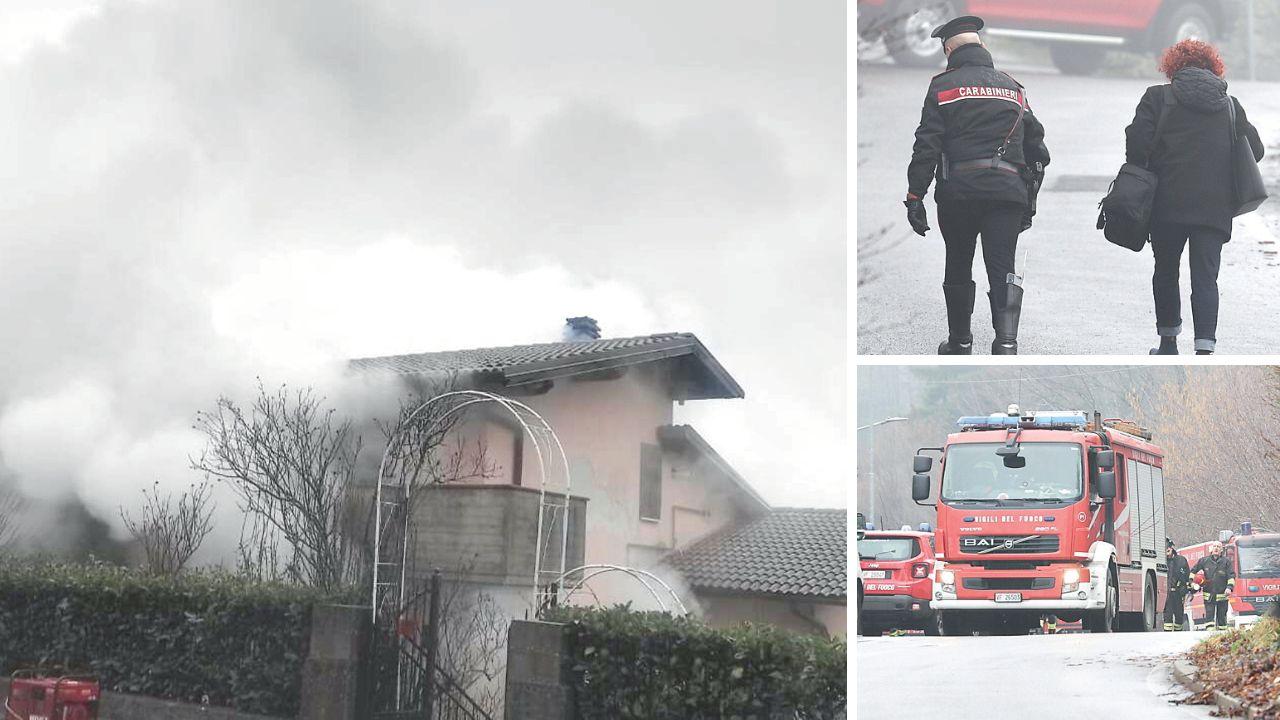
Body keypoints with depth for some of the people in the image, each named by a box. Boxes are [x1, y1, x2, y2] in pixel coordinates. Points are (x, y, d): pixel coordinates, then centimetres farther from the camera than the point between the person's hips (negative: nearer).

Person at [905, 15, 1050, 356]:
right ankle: (1006, 342, -23)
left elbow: (926, 147, -5)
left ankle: (959, 342, 23)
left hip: (958, 190, -2)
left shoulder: (942, 86, 4)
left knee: (958, 268, 14)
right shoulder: (1013, 88, 17)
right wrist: (1029, 202, 23)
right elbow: (1036, 149, 18)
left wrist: (915, 196, -4)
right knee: (1002, 269, -4)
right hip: (1008, 191, 2)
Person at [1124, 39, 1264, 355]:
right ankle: (1204, 348, -16)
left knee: (1165, 271, 16)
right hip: (1216, 207, 1)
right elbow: (1254, 150, 10)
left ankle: (1168, 342, 24)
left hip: (1168, 202, -1)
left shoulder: (1157, 97, 2)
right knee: (1205, 278, -1)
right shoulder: (1230, 104, 11)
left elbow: (1138, 142, -9)